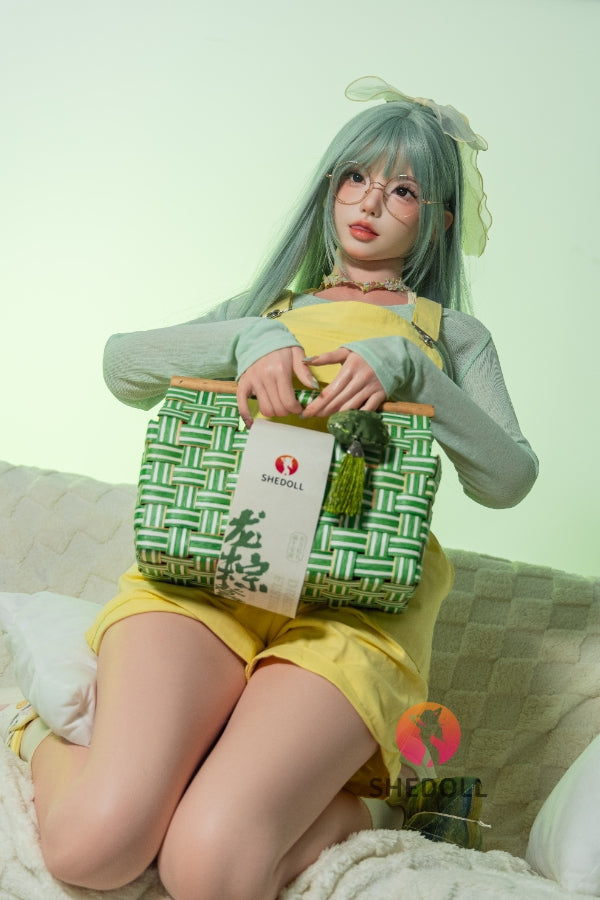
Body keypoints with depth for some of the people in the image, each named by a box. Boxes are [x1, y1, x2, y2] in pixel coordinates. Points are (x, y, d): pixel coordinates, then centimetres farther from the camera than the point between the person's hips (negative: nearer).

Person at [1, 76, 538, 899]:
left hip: (357, 593, -1)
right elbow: (123, 365, 13)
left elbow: (507, 478, 9)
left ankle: (335, 811, 3)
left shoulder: (452, 335, 28)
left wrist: (405, 364, -6)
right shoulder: (268, 305, 31)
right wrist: (248, 339, -5)